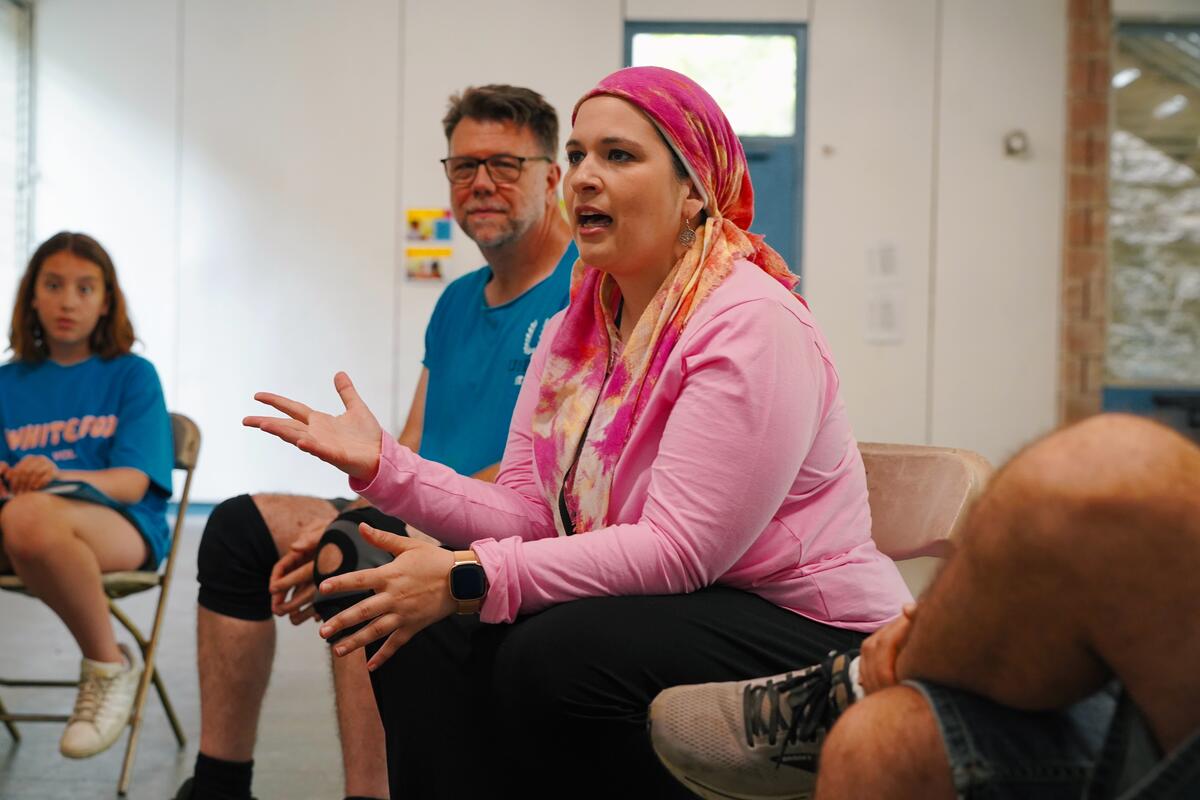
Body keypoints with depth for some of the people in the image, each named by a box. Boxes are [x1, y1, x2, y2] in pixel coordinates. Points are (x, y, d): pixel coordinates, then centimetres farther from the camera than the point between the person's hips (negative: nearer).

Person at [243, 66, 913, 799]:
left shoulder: (752, 326, -18)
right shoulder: (579, 329, 10)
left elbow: (678, 551, -24)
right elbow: (525, 512, 2)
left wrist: (469, 579, -27)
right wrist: (380, 464, -10)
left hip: (801, 630, -7)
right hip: (651, 614, 8)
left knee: (554, 656, -29)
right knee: (427, 642, -9)